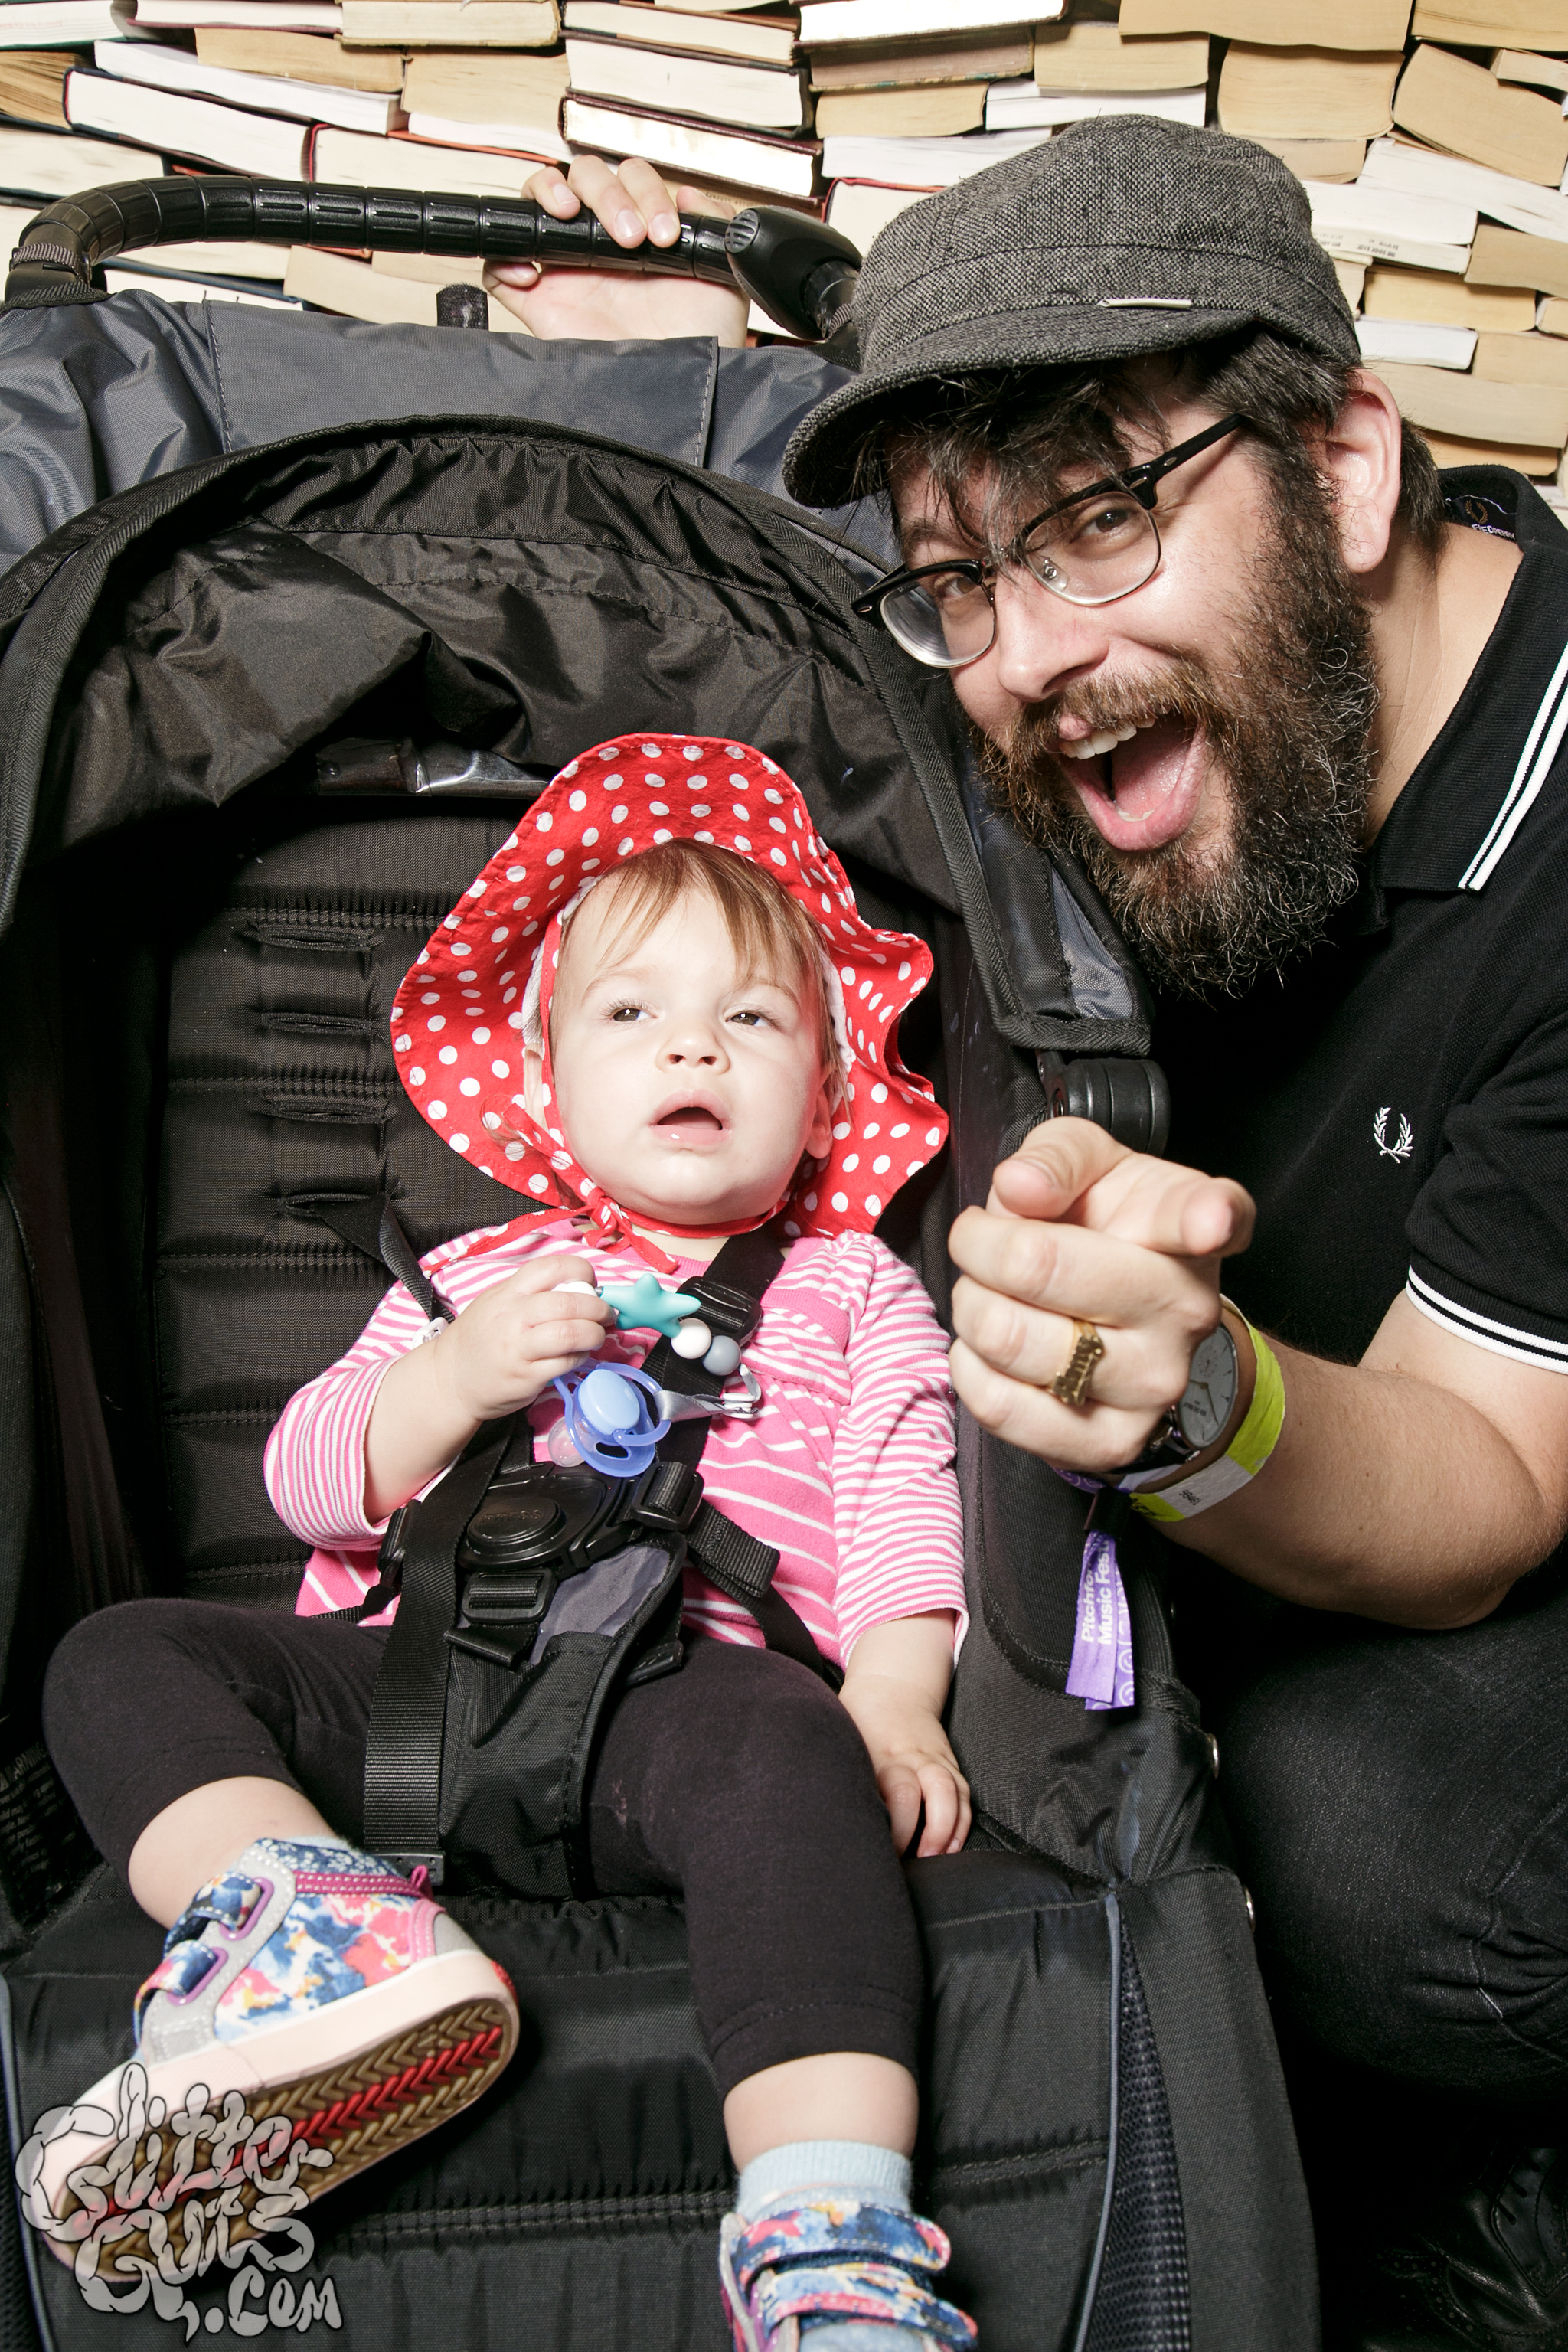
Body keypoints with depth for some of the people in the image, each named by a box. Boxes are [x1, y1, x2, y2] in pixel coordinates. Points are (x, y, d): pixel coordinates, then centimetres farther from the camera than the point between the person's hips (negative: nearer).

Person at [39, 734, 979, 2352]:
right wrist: (450, 1383, -2)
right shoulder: (472, 1278, 28)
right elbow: (306, 1481, 19)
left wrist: (892, 1697, -10)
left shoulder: (853, 1293, 24)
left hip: (693, 1677, -3)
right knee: (122, 1658, -14)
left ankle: (825, 2221, -45)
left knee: (787, 1757, -38)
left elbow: (900, 1502, 10)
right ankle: (287, 1907, -39)